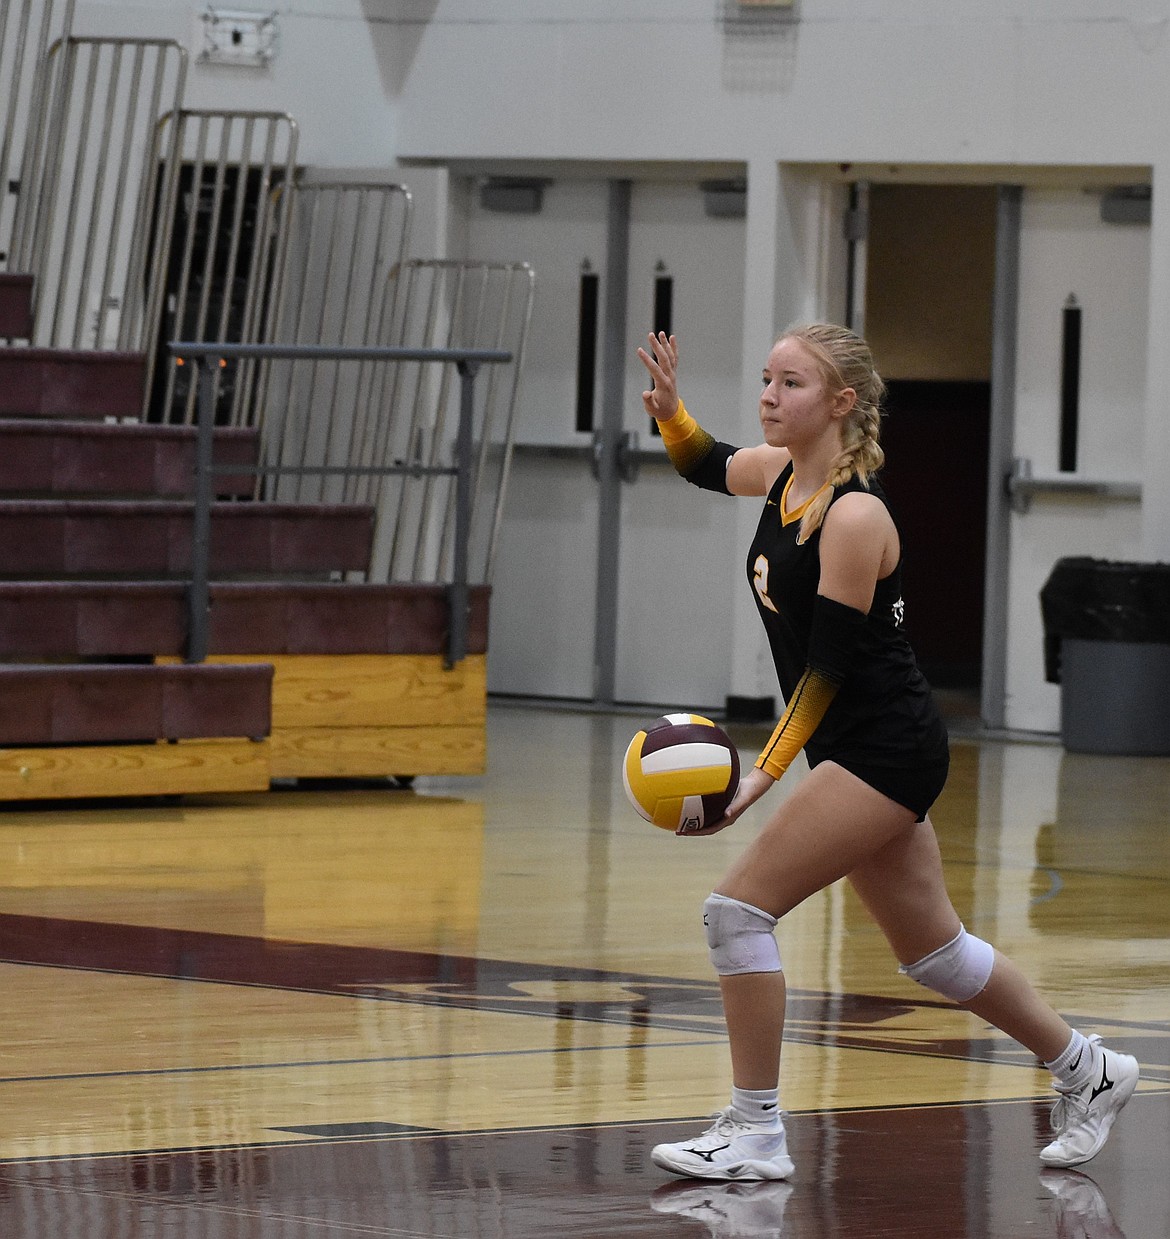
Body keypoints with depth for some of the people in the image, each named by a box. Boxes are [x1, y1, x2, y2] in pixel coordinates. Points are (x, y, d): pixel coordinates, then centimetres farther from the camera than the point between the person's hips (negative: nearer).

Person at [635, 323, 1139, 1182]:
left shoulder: (855, 515, -20)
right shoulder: (780, 473, 4)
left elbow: (829, 666, -21)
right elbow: (704, 465, 25)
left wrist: (763, 775, -25)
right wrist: (667, 408, 3)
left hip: (885, 749, -9)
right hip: (867, 753, 9)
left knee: (740, 908, -14)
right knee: (932, 951, 19)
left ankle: (756, 1133, -7)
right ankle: (1086, 1072, 36)